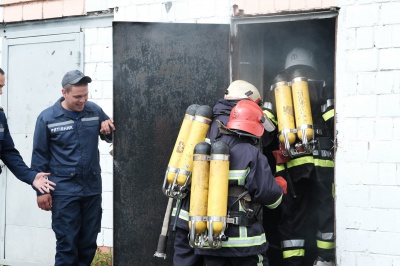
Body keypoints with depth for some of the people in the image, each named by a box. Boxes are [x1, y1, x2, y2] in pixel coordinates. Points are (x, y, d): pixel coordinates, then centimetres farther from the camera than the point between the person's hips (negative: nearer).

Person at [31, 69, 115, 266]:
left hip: (93, 188, 4)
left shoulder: (95, 111, 2)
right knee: (67, 244, 1)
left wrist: (109, 129, -7)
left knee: (89, 243, 13)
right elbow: (40, 156, -2)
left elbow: (110, 138, 17)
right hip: (64, 191, -4)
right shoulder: (47, 118, -7)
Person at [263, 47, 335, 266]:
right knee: (326, 207, 8)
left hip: (289, 162, 2)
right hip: (320, 159, -2)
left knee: (291, 213, 7)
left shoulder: (276, 90, 16)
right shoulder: (320, 86, 8)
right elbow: (333, 122, -2)